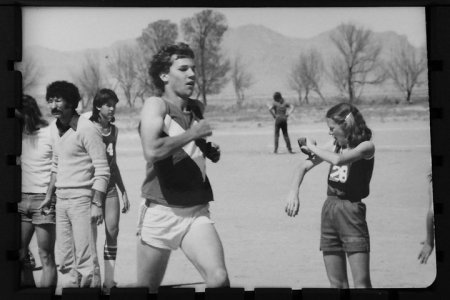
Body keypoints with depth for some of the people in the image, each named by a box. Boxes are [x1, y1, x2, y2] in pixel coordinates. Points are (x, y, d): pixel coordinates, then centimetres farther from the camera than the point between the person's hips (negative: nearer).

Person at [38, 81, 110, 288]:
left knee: (85, 259, -9)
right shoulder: (54, 127, 10)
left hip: (82, 199, -8)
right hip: (61, 200, 8)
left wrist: (97, 204, -20)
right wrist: (48, 195, 21)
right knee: (66, 259, 12)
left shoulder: (87, 129, -13)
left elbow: (102, 170, -15)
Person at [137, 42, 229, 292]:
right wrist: (193, 134, -17)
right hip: (160, 213, -4)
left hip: (197, 213, 4)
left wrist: (211, 152, 9)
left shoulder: (197, 108, 10)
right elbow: (151, 151, -27)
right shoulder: (155, 105, -7)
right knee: (147, 289, 10)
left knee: (219, 279, -17)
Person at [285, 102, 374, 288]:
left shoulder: (366, 146, -8)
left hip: (351, 210, -6)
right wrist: (293, 192, -6)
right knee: (336, 283, 7)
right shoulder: (334, 144, 9)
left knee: (362, 282, -10)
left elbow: (338, 160, -26)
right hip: (329, 208, 6)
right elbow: (305, 166, 11)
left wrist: (312, 147, -9)